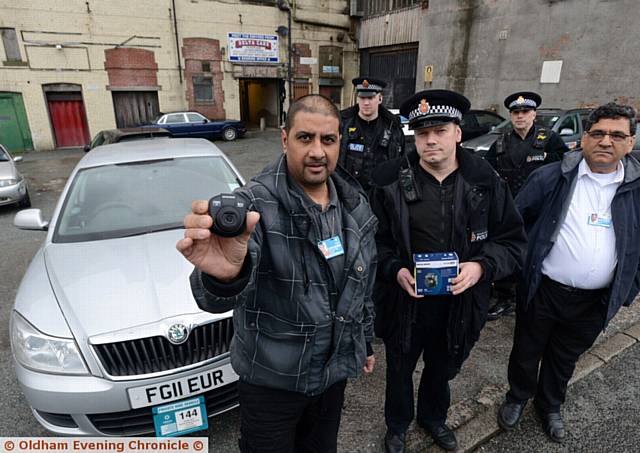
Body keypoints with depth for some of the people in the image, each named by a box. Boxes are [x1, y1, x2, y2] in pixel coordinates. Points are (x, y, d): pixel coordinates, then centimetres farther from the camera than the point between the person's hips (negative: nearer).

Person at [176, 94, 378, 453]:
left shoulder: (357, 206, -3)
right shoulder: (255, 204, -23)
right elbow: (217, 300, -37)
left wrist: (365, 342, 15)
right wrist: (223, 276, -60)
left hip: (335, 371, 5)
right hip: (272, 378, -4)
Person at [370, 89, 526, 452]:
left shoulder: (485, 181, -7)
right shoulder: (392, 181, -12)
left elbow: (513, 240, -2)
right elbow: (375, 241, -5)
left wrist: (482, 266, -19)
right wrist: (395, 270, -21)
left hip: (459, 305, 2)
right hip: (405, 303, -1)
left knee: (443, 369, 27)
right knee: (400, 370, 21)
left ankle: (434, 417, 58)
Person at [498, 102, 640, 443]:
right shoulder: (551, 177, -8)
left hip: (595, 301, 2)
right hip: (542, 291, -2)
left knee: (564, 358, 22)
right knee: (527, 351, 16)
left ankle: (549, 406, 46)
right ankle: (517, 398, 42)